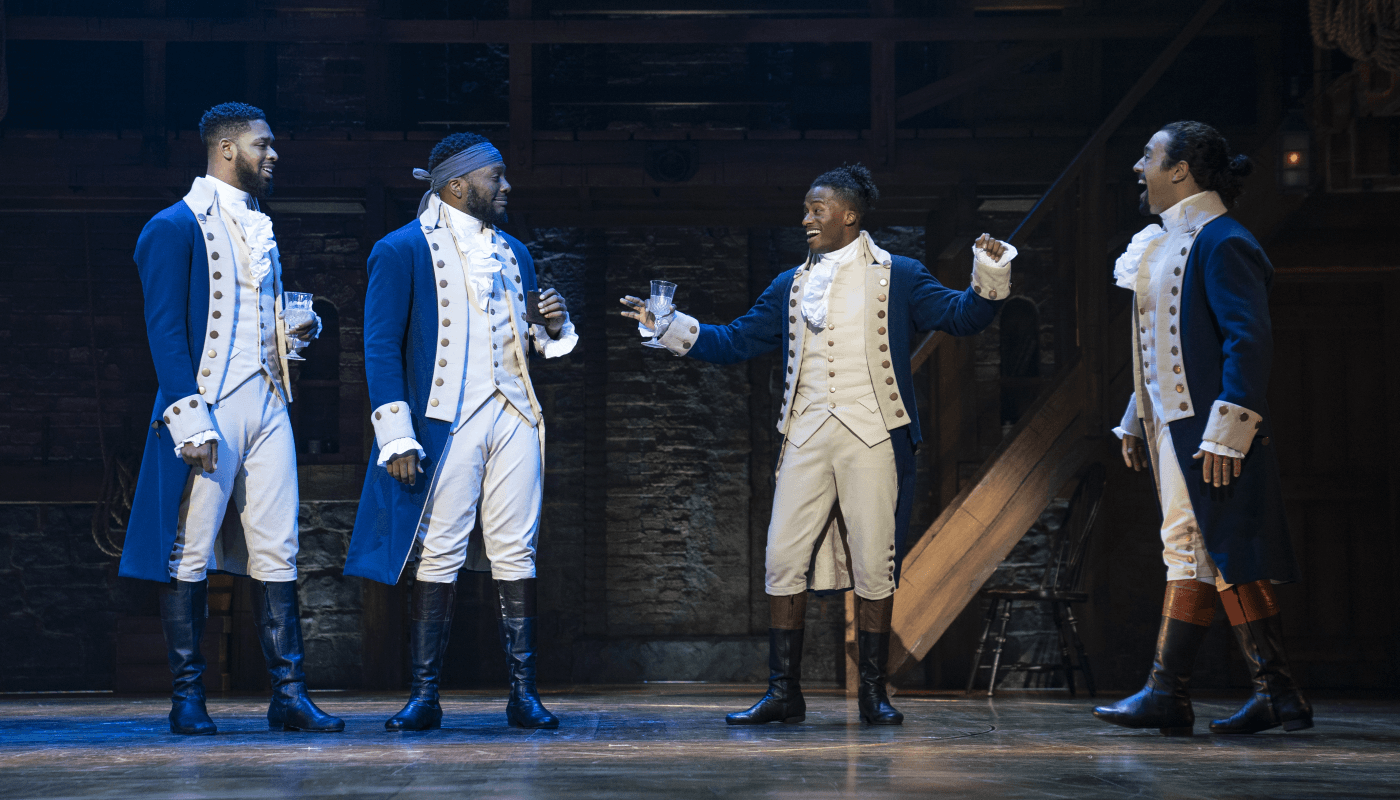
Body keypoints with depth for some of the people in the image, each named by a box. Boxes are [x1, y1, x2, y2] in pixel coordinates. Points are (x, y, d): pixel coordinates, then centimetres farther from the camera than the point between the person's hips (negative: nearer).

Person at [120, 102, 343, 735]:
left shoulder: (259, 228, 20)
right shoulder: (176, 227, -4)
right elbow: (165, 330, -10)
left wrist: (300, 327, 8)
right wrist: (190, 418, -17)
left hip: (267, 407, 7)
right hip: (209, 409, -7)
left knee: (277, 552, 3)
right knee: (190, 554, -2)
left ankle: (288, 694, 5)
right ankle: (187, 698, 4)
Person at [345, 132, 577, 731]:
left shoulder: (513, 253, 19)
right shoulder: (403, 250, 0)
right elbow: (381, 347, -5)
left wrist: (553, 328, 0)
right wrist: (397, 436, -13)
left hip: (513, 417, 5)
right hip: (445, 422, -5)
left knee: (515, 553, 1)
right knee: (438, 553, -4)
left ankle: (523, 693, 4)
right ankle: (425, 696, 1)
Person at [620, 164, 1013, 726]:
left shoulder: (897, 277, 6)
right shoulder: (792, 286, 17)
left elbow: (960, 316, -1)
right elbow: (736, 341, 19)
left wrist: (989, 280, -19)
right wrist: (669, 327, 11)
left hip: (871, 436, -4)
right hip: (807, 437, 4)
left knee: (873, 565, -3)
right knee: (783, 561, -2)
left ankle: (873, 692, 7)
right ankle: (783, 691, 6)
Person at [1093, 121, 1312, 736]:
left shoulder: (1221, 244, -12)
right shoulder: (1170, 242, 18)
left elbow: (1250, 340, -19)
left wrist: (1225, 432, -23)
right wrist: (1136, 422, 23)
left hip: (1207, 430, -10)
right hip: (1174, 425, 10)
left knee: (1193, 551, -8)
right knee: (1226, 561, 8)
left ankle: (1168, 696, -5)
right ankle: (1277, 694, 9)